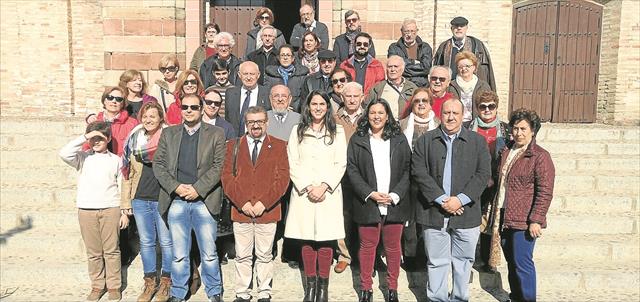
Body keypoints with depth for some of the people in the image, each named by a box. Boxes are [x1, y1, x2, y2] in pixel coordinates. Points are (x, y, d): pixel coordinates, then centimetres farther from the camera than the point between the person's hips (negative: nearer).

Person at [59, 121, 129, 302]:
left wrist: (125, 211, 5)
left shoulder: (116, 160, 8)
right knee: (93, 252, 7)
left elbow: (122, 187, 8)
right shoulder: (83, 157, 7)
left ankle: (114, 286, 12)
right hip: (86, 210, 1)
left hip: (110, 209, -1)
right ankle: (97, 286, 19)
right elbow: (64, 153, -14)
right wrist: (84, 138, -11)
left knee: (111, 250, 3)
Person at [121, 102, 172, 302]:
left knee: (166, 242, 5)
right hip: (140, 199, 4)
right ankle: (150, 282, 26)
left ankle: (166, 282, 21)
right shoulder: (134, 139, 6)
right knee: (146, 242, 13)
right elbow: (127, 172, 11)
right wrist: (126, 202, 9)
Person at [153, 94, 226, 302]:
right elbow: (158, 164, 6)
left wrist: (197, 188, -12)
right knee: (179, 254, 9)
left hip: (204, 201, -2)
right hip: (176, 201, 2)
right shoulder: (168, 133, 11)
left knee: (209, 253, 6)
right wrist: (176, 187, -9)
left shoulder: (216, 134, 4)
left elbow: (219, 166, -4)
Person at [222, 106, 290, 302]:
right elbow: (227, 176, 1)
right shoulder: (234, 145, 8)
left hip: (268, 211, -1)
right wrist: (242, 203, -9)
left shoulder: (279, 146, 4)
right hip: (240, 210, 1)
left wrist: (264, 203, -11)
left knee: (265, 255, 8)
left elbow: (282, 178, -3)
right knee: (242, 256, 9)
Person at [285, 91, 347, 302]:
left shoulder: (337, 132, 8)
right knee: (307, 239, 2)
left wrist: (324, 186, -9)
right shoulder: (298, 131, 10)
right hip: (303, 192, 1)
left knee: (326, 239, -2)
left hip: (329, 192, -1)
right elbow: (293, 164, 4)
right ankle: (310, 285, 13)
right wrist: (308, 187, -6)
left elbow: (341, 164, 2)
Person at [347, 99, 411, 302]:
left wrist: (395, 195, -10)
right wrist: (370, 194, -11)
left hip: (394, 203, 1)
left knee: (393, 246, 9)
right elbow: (352, 170, -1)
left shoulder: (399, 139, 7)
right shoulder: (357, 140, 5)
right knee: (367, 246, 7)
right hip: (367, 203, -1)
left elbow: (407, 170, 3)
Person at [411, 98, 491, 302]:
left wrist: (460, 199, -12)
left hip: (466, 213, 0)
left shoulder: (477, 141, 6)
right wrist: (441, 199, -12)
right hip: (434, 213, 0)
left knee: (463, 261, 11)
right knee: (436, 261, 8)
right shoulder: (425, 140, 5)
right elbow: (418, 172, -4)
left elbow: (483, 173, -2)